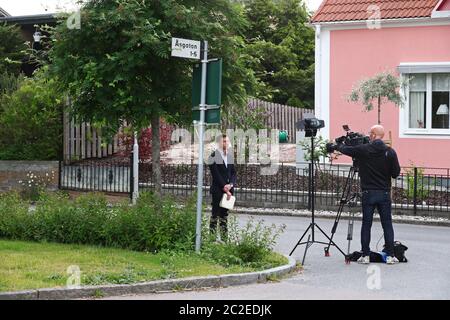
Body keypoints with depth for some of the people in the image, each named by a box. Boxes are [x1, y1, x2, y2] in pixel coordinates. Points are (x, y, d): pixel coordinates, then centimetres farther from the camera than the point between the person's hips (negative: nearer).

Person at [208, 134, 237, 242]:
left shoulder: (230, 155, 12)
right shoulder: (214, 156, -7)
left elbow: (233, 172, 10)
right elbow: (216, 175, -12)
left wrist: (231, 185, -8)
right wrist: (224, 188, -15)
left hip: (228, 190, 6)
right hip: (217, 190, -6)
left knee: (224, 215, 9)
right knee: (215, 215, -2)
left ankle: (224, 239, 12)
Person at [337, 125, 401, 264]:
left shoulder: (363, 150, -6)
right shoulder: (390, 152, -4)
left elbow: (343, 149, 7)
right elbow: (396, 173, -1)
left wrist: (340, 145, 30)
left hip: (368, 193, -1)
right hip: (384, 193, 1)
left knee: (366, 224, 6)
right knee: (387, 225, 6)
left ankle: (365, 255, 5)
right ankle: (390, 255, 5)